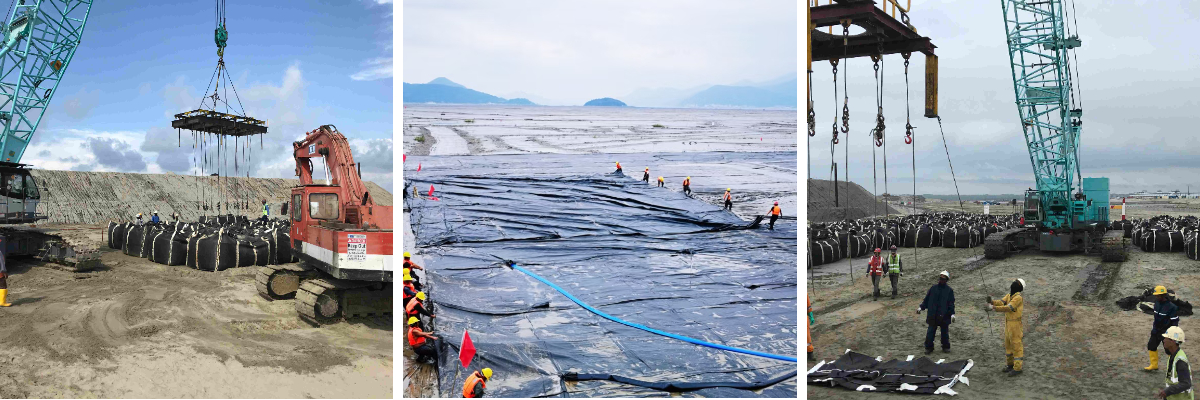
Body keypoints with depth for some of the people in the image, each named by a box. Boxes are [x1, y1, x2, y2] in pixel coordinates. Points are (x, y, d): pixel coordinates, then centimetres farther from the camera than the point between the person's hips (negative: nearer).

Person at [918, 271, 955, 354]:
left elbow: (951, 303, -1)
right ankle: (928, 347, 11)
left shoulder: (949, 290, 2)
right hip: (933, 315, 1)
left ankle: (946, 347, 23)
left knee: (945, 332, 9)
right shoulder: (933, 288, 7)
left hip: (944, 316, -1)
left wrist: (952, 313, -11)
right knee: (930, 332, 2)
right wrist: (921, 307, 0)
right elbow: (926, 299, 10)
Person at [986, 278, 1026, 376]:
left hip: (1015, 324, -9)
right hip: (1008, 323, 9)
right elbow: (1001, 303, -4)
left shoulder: (1018, 297, -19)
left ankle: (1017, 368, 4)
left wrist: (993, 308, -34)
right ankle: (1010, 364, 31)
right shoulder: (1009, 295, 9)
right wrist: (992, 301, -24)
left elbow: (1008, 308, -28)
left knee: (1016, 346, -2)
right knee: (1008, 344, 17)